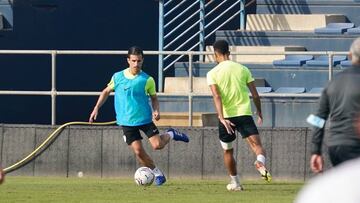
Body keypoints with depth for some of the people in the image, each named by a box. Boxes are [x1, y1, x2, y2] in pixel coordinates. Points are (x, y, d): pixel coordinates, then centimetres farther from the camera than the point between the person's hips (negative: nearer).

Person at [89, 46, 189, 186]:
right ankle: (157, 173, 14)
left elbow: (154, 98, 7)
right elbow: (106, 91, 15)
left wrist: (156, 110, -13)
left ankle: (170, 135, 21)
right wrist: (97, 108, 7)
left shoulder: (147, 80, -5)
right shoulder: (118, 77, 0)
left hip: (144, 119, -1)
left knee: (157, 145, -13)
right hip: (126, 121, 1)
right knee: (138, 151, -7)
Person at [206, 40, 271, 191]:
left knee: (227, 151, 20)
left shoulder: (213, 73, 0)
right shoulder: (242, 69, 7)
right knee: (256, 143, -12)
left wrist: (222, 118, -24)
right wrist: (259, 113, 21)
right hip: (244, 113, 0)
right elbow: (255, 95, 7)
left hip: (226, 116, 0)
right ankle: (261, 162, -45)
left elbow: (217, 96, -15)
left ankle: (235, 183, 27)